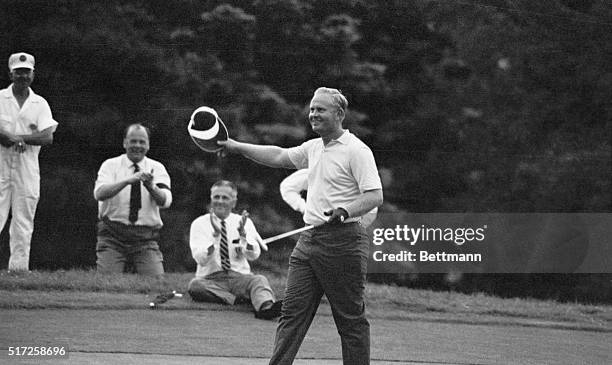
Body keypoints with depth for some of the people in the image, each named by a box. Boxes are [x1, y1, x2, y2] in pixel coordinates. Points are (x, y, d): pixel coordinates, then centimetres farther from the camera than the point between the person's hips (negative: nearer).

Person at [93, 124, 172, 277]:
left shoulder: (156, 168, 6)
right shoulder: (111, 165, 3)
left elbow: (165, 201, -11)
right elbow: (99, 193, -16)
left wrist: (151, 187, -32)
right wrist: (128, 181, -30)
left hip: (146, 238, 1)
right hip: (112, 235, -1)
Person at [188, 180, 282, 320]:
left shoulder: (244, 222, 9)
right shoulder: (200, 224, 4)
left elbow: (253, 255, -5)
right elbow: (200, 259, -10)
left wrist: (243, 234, -22)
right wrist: (215, 235, -23)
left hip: (240, 277, 1)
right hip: (211, 279, -1)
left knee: (259, 280, -31)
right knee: (195, 285, -33)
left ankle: (266, 307, -60)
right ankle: (237, 300, -32)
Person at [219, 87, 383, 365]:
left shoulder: (357, 151, -10)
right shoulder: (313, 148, 16)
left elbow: (375, 196, -16)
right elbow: (279, 157, 27)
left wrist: (345, 211, -31)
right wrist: (237, 147, 24)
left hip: (342, 241, -8)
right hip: (309, 238, 8)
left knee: (351, 320, -2)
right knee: (292, 311, 1)